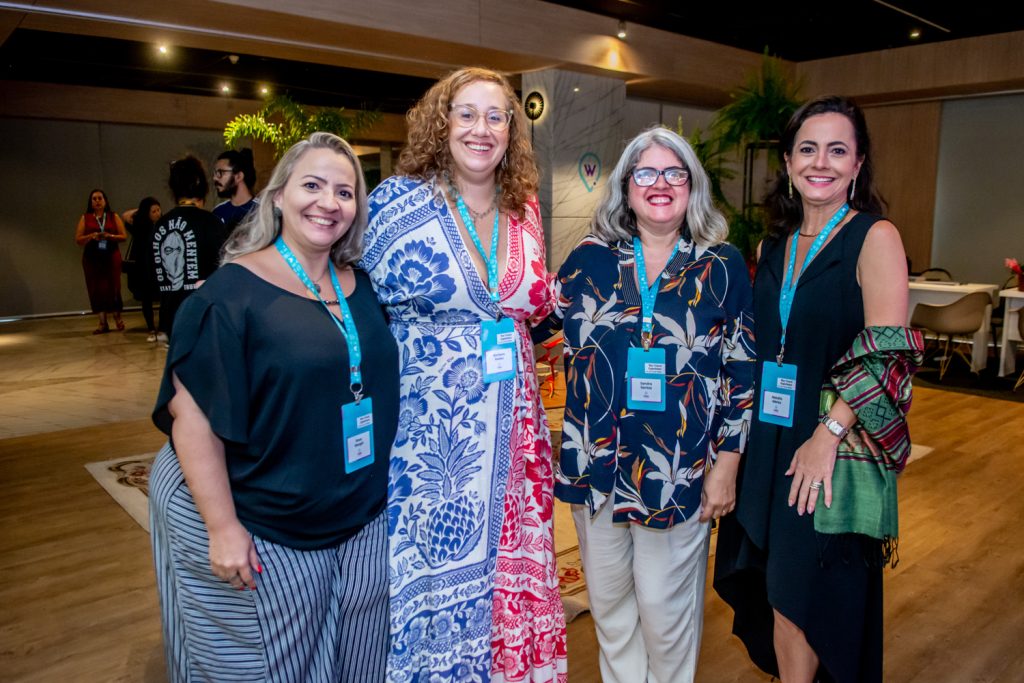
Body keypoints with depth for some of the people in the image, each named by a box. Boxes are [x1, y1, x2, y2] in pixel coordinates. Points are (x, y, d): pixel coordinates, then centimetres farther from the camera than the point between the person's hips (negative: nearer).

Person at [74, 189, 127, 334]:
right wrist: (91, 236, -15)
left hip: (112, 256, -1)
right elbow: (78, 240, 3)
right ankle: (103, 323, 3)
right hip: (92, 258, 1)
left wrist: (110, 236, -16)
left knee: (113, 287, -3)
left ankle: (117, 317, 17)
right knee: (96, 289, -1)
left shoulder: (113, 216, 7)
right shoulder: (85, 218, 7)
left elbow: (124, 236, 1)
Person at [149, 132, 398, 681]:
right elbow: (192, 414, -16)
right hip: (262, 538, -5)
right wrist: (222, 527, -18)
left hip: (364, 526, 5)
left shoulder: (361, 287, 3)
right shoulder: (232, 292, -14)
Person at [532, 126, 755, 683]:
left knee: (664, 606, 9)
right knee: (608, 601, 17)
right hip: (595, 466, 2)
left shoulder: (722, 266, -1)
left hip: (679, 472, -2)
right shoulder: (590, 259, 2)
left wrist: (727, 462, -3)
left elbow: (742, 370, -1)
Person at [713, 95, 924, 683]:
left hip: (838, 448, -5)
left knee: (801, 596, 3)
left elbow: (888, 353, -15)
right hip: (771, 442, 5)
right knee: (778, 591, 13)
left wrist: (827, 434, -20)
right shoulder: (772, 248, 10)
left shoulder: (875, 237, -7)